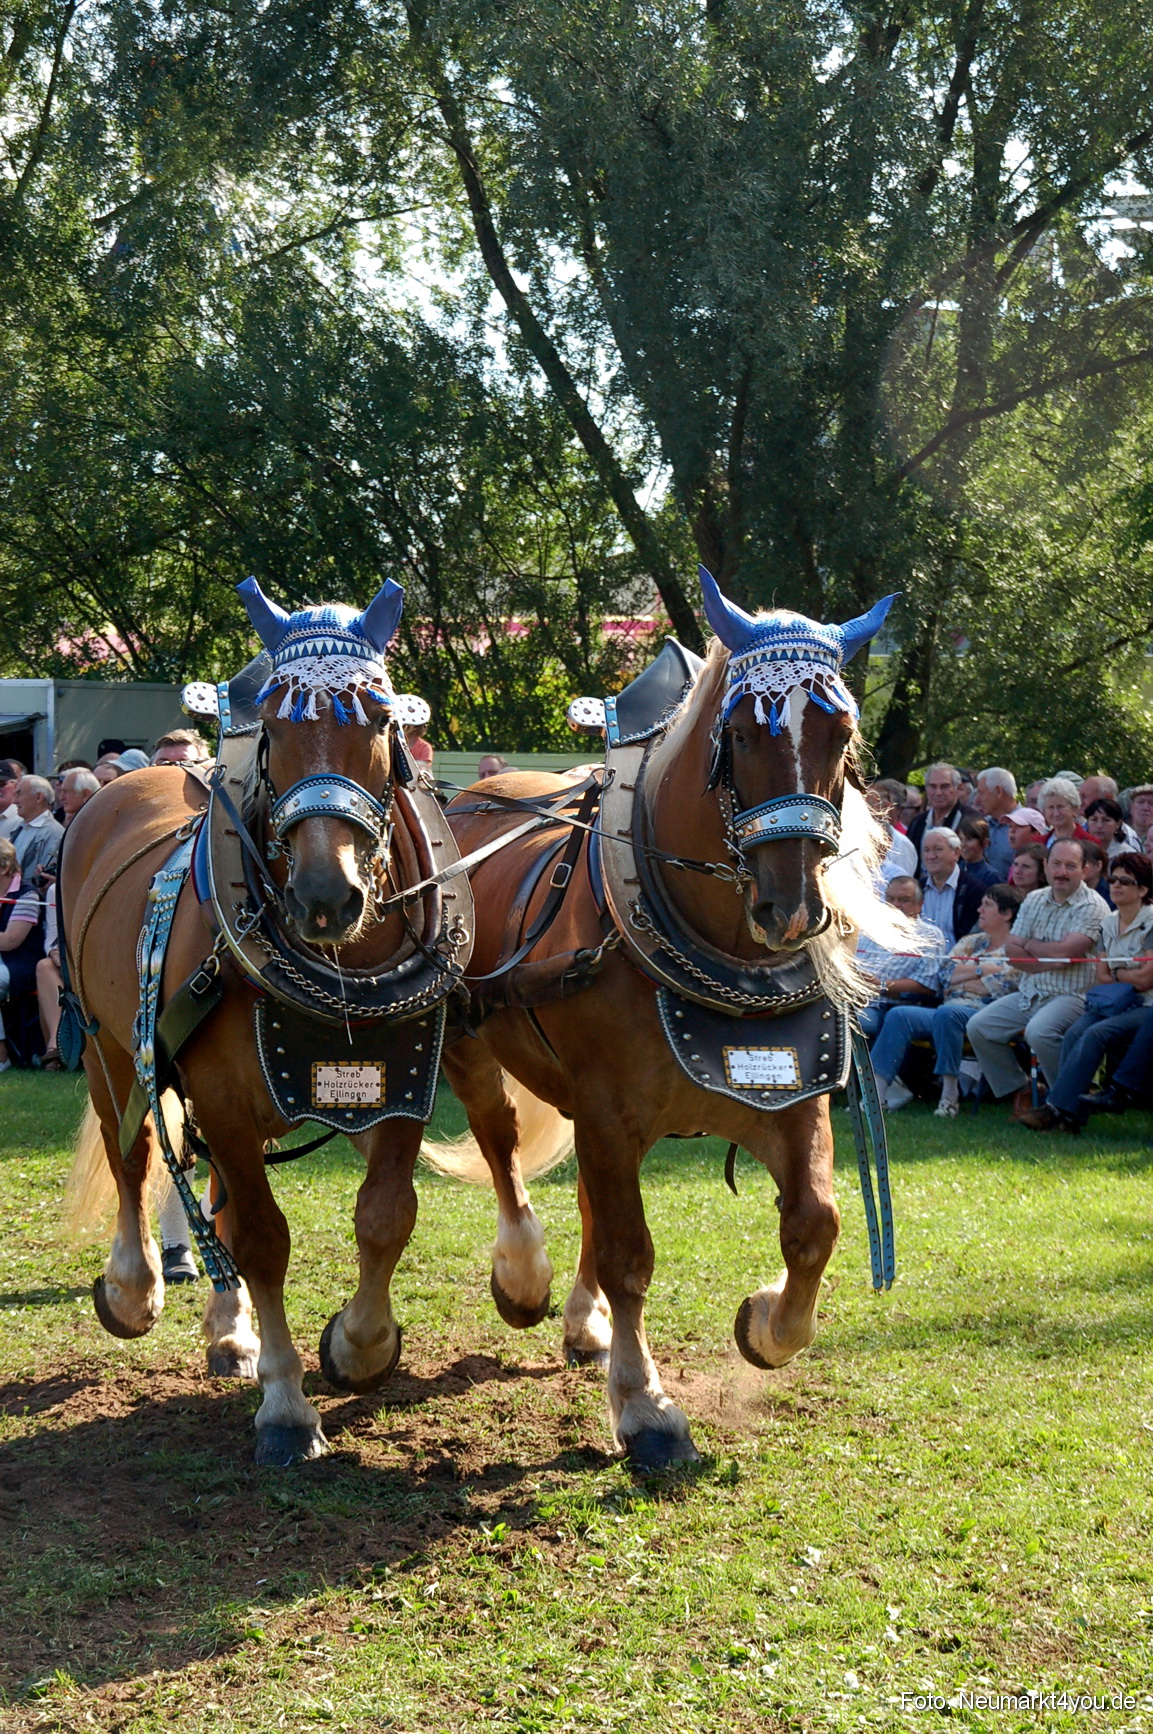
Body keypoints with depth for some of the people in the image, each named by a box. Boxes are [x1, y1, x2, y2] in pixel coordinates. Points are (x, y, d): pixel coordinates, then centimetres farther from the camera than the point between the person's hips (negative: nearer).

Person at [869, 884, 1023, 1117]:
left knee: (946, 1013, -39)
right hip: (951, 1008, 6)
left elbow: (1000, 986, -8)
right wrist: (981, 969, -1)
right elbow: (947, 972, 10)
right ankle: (877, 1093, -29)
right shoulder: (972, 941, 26)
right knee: (899, 1015, -20)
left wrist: (961, 981, 3)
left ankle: (950, 1095, -31)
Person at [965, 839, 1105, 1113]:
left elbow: (1064, 952, -20)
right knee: (979, 1027, -5)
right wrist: (1047, 963, -10)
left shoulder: (1092, 906, -8)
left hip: (1072, 996, -7)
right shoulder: (1034, 900, 12)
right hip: (1028, 994, 7)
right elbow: (1011, 949, 5)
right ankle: (1018, 1090, 7)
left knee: (1039, 1031, -34)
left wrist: (1030, 945, -1)